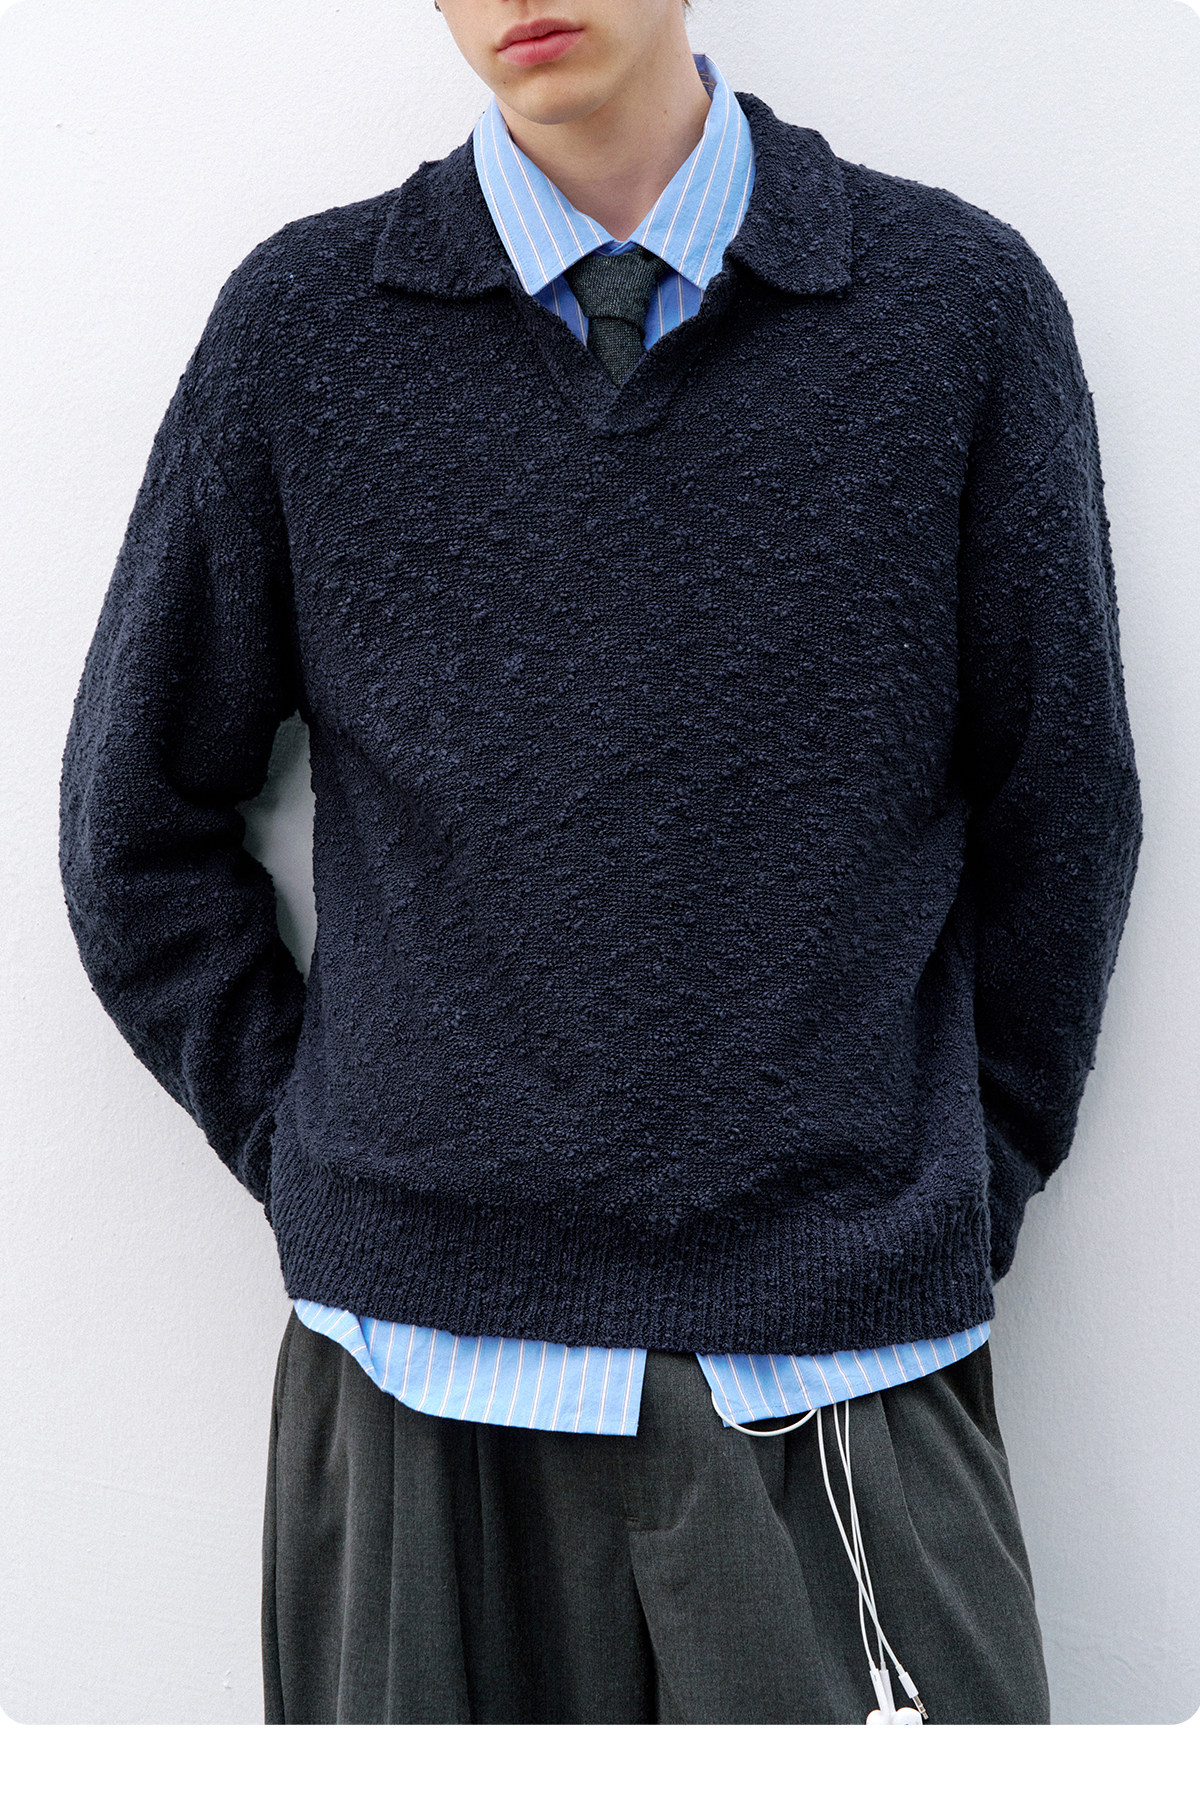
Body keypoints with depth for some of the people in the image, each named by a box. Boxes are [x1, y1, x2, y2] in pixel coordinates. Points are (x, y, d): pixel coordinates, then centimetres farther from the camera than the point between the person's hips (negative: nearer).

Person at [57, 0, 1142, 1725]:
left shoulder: (962, 305, 0)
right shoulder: (303, 323, 1)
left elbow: (1065, 818, 6)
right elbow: (138, 823, 9)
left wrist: (966, 1195, 7)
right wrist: (312, 1155, 5)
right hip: (426, 1354, 1)